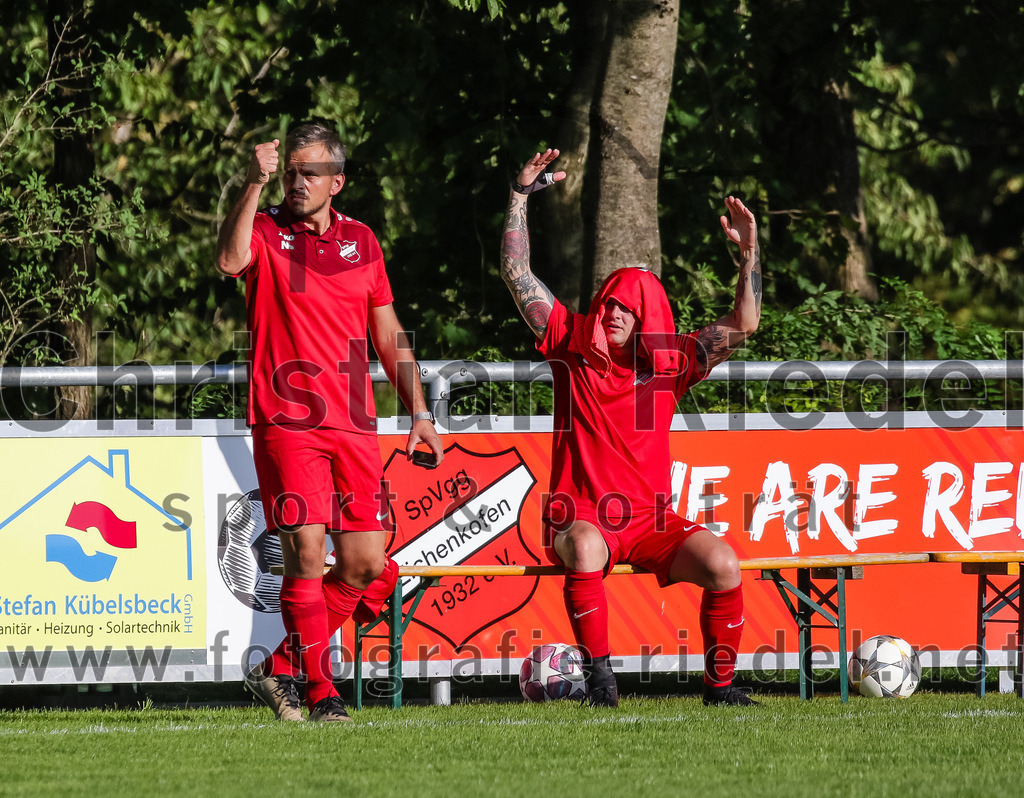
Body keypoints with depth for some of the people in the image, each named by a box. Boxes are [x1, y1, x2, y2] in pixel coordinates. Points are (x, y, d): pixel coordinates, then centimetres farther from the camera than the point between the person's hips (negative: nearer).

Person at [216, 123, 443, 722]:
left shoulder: (361, 241, 14)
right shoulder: (265, 231, 3)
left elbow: (389, 335, 20)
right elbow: (231, 261, -22)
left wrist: (419, 413, 14)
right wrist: (255, 185, -27)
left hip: (354, 425, 4)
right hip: (286, 423, -4)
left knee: (367, 566, 0)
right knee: (306, 554, -14)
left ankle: (281, 668, 16)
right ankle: (320, 691, -4)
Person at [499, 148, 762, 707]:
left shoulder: (669, 362, 4)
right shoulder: (572, 344, 2)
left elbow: (742, 325, 1)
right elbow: (517, 273, 1)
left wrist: (749, 254, -10)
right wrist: (521, 196, -4)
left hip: (651, 521, 2)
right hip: (582, 516, -2)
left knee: (723, 564, -23)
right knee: (585, 549, -38)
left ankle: (720, 684, -7)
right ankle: (598, 672, -26)